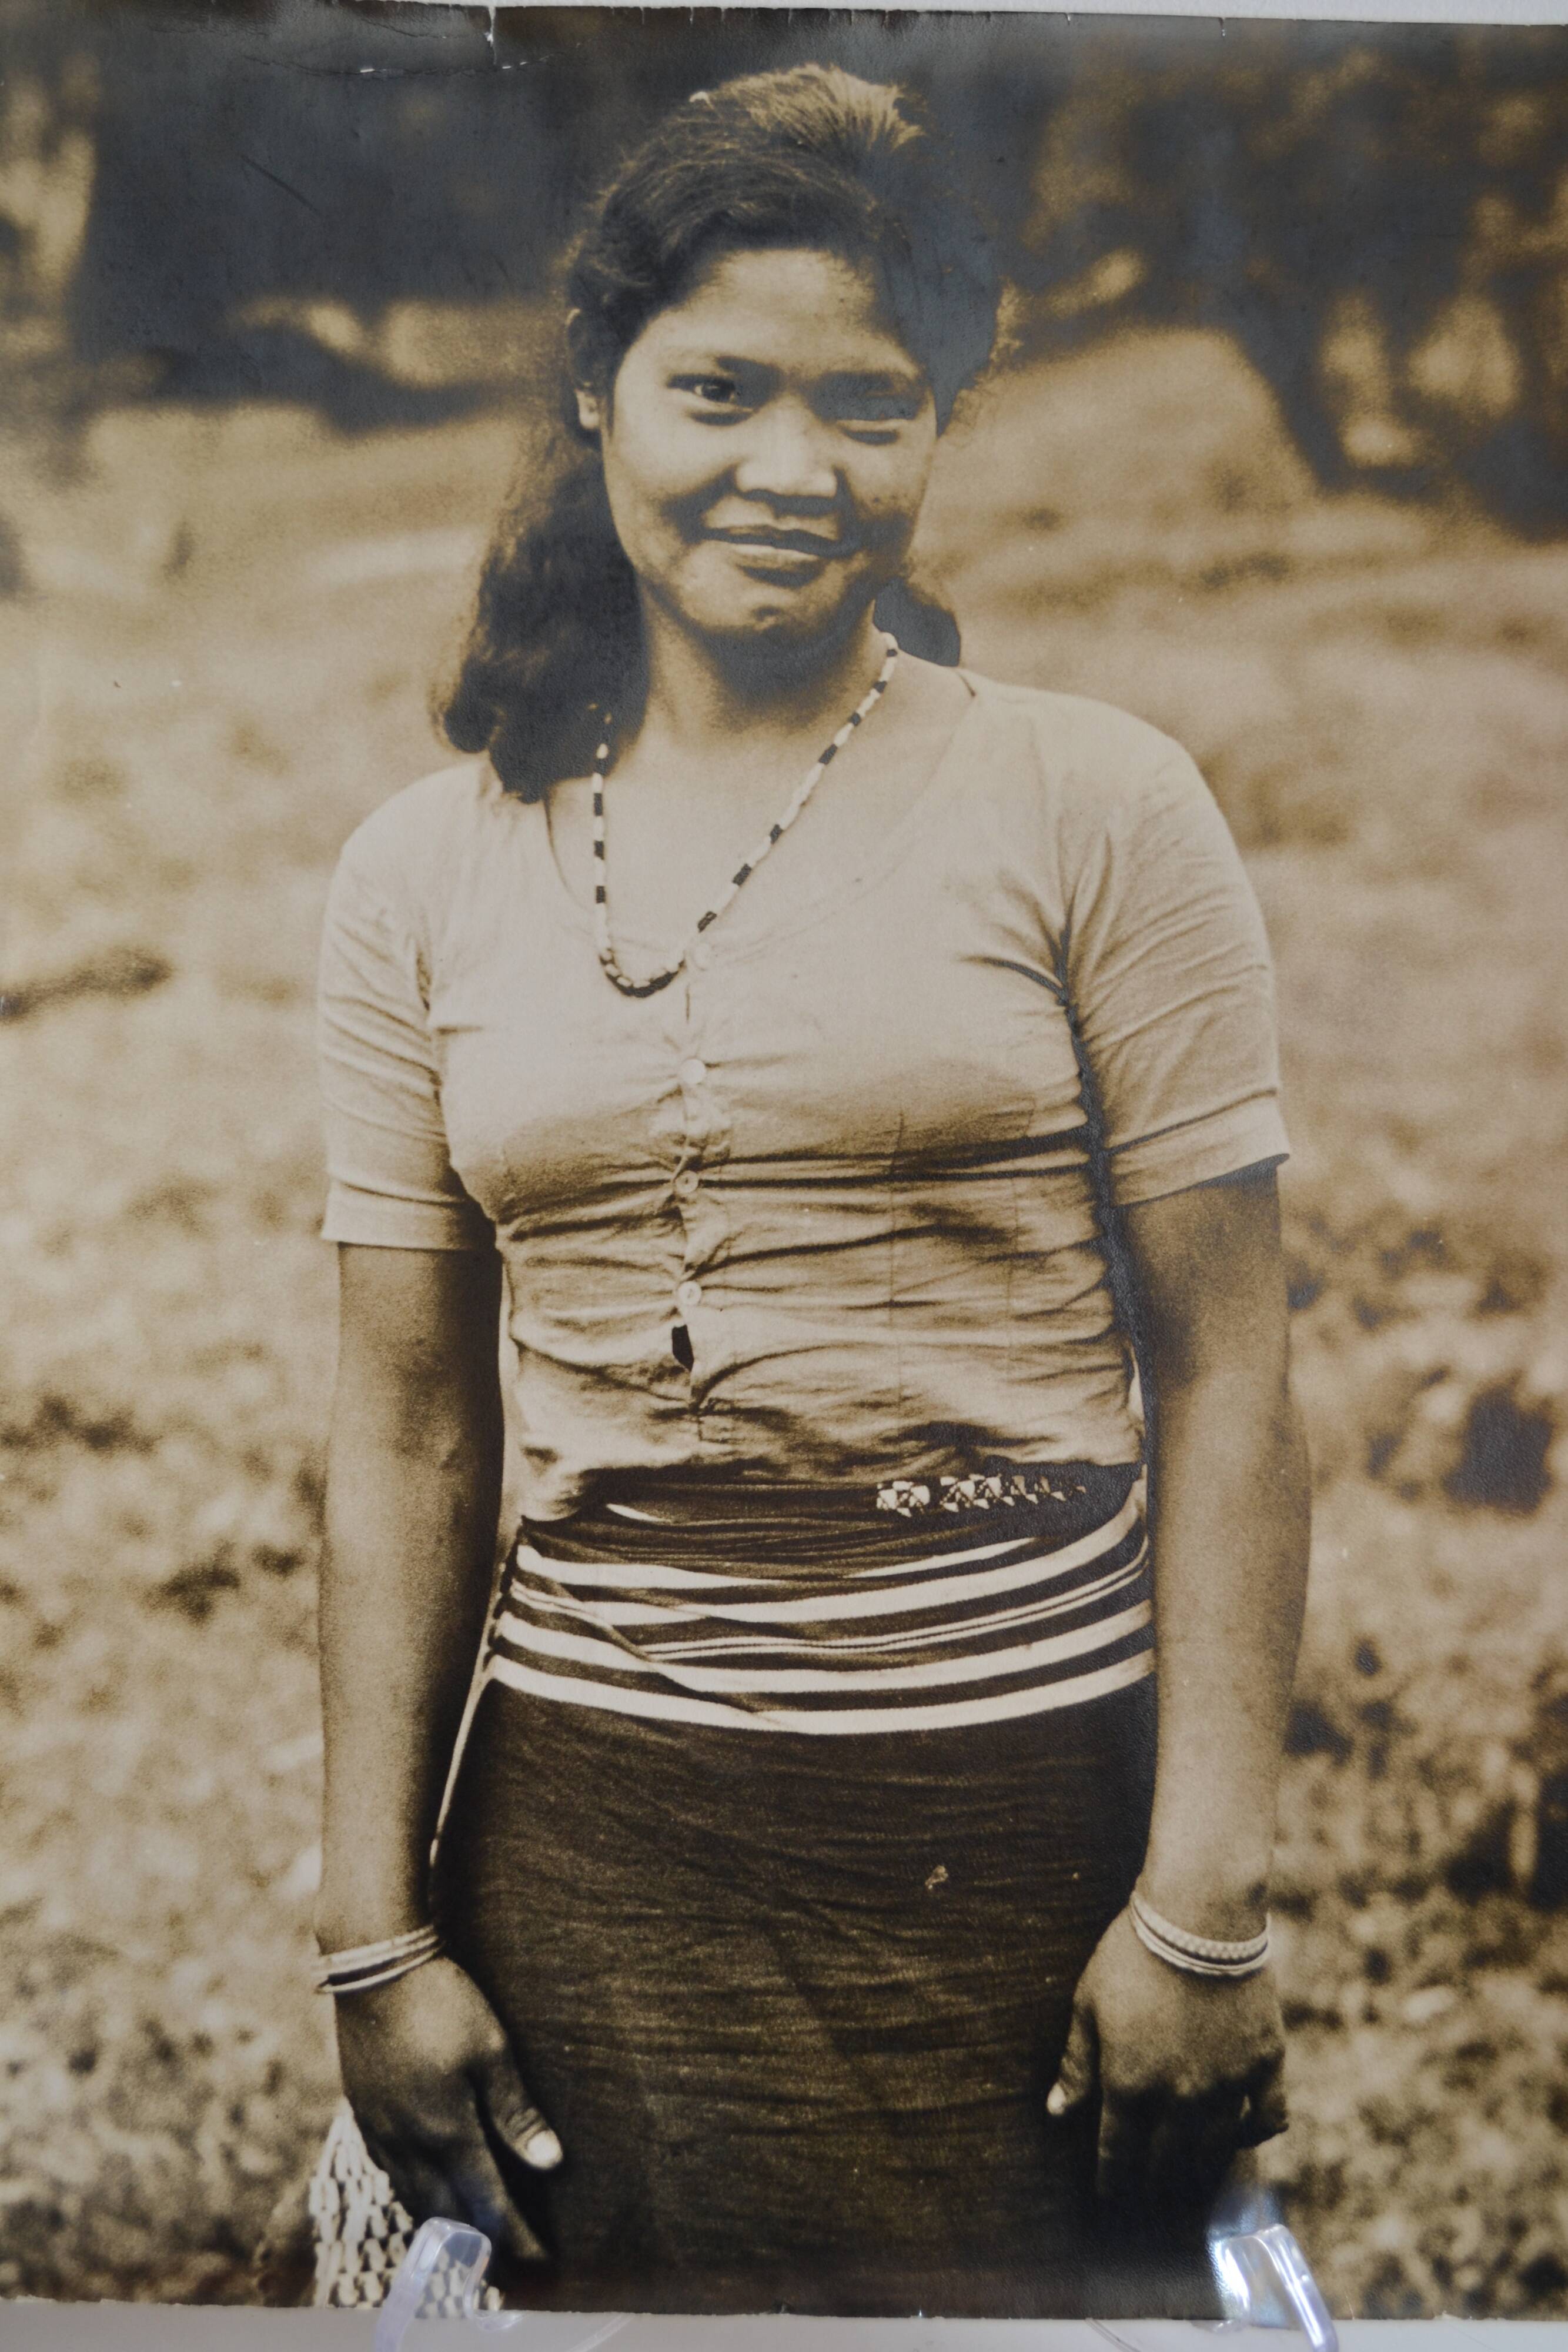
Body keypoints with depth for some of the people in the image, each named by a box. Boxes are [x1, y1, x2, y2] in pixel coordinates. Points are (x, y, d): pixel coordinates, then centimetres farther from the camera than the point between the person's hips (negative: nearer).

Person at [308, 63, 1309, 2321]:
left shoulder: (1094, 809, -3)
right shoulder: (427, 873, 5)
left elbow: (1222, 1379, -5)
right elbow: (407, 1430, 6)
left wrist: (1207, 1904, -9)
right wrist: (378, 1928, 4)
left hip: (1026, 1819, -2)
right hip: (593, 1829, 2)